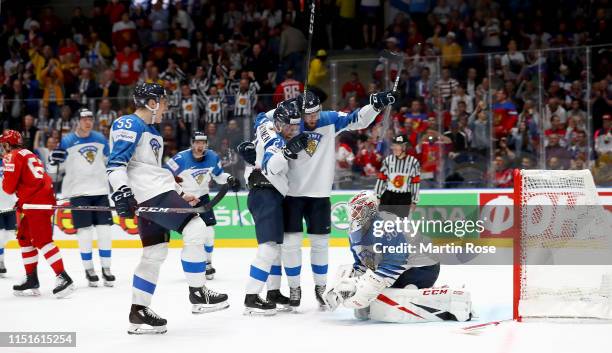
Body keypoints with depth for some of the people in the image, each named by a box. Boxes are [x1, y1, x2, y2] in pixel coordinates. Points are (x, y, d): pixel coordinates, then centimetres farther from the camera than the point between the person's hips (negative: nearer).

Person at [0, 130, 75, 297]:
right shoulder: (29, 154, 25)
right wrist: (21, 202, 22)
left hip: (36, 203, -10)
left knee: (42, 240, -14)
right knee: (24, 237, 18)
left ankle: (62, 277, -23)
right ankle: (31, 279, 21)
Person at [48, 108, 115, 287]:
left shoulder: (100, 139, 6)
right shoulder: (67, 142, -6)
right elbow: (52, 168, -2)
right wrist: (54, 159, -20)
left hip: (100, 191, 3)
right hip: (78, 192, -3)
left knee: (104, 230, 1)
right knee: (85, 232, -4)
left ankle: (106, 269, 10)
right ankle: (89, 270, 7)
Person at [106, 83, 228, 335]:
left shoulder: (154, 133, 23)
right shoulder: (129, 125, -8)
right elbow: (116, 162, -18)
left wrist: (180, 194, 24)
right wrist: (122, 193, -27)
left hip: (158, 195, 10)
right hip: (149, 195, -10)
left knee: (155, 253, 8)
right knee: (195, 229, -14)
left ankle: (138, 313, 12)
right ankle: (197, 294, -8)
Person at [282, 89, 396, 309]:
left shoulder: (330, 121, -4)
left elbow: (358, 120, -8)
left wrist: (376, 104, -22)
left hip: (319, 194, 2)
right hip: (292, 193, -2)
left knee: (320, 242, 9)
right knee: (291, 242, -2)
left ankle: (321, 287, 23)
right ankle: (294, 288, 12)